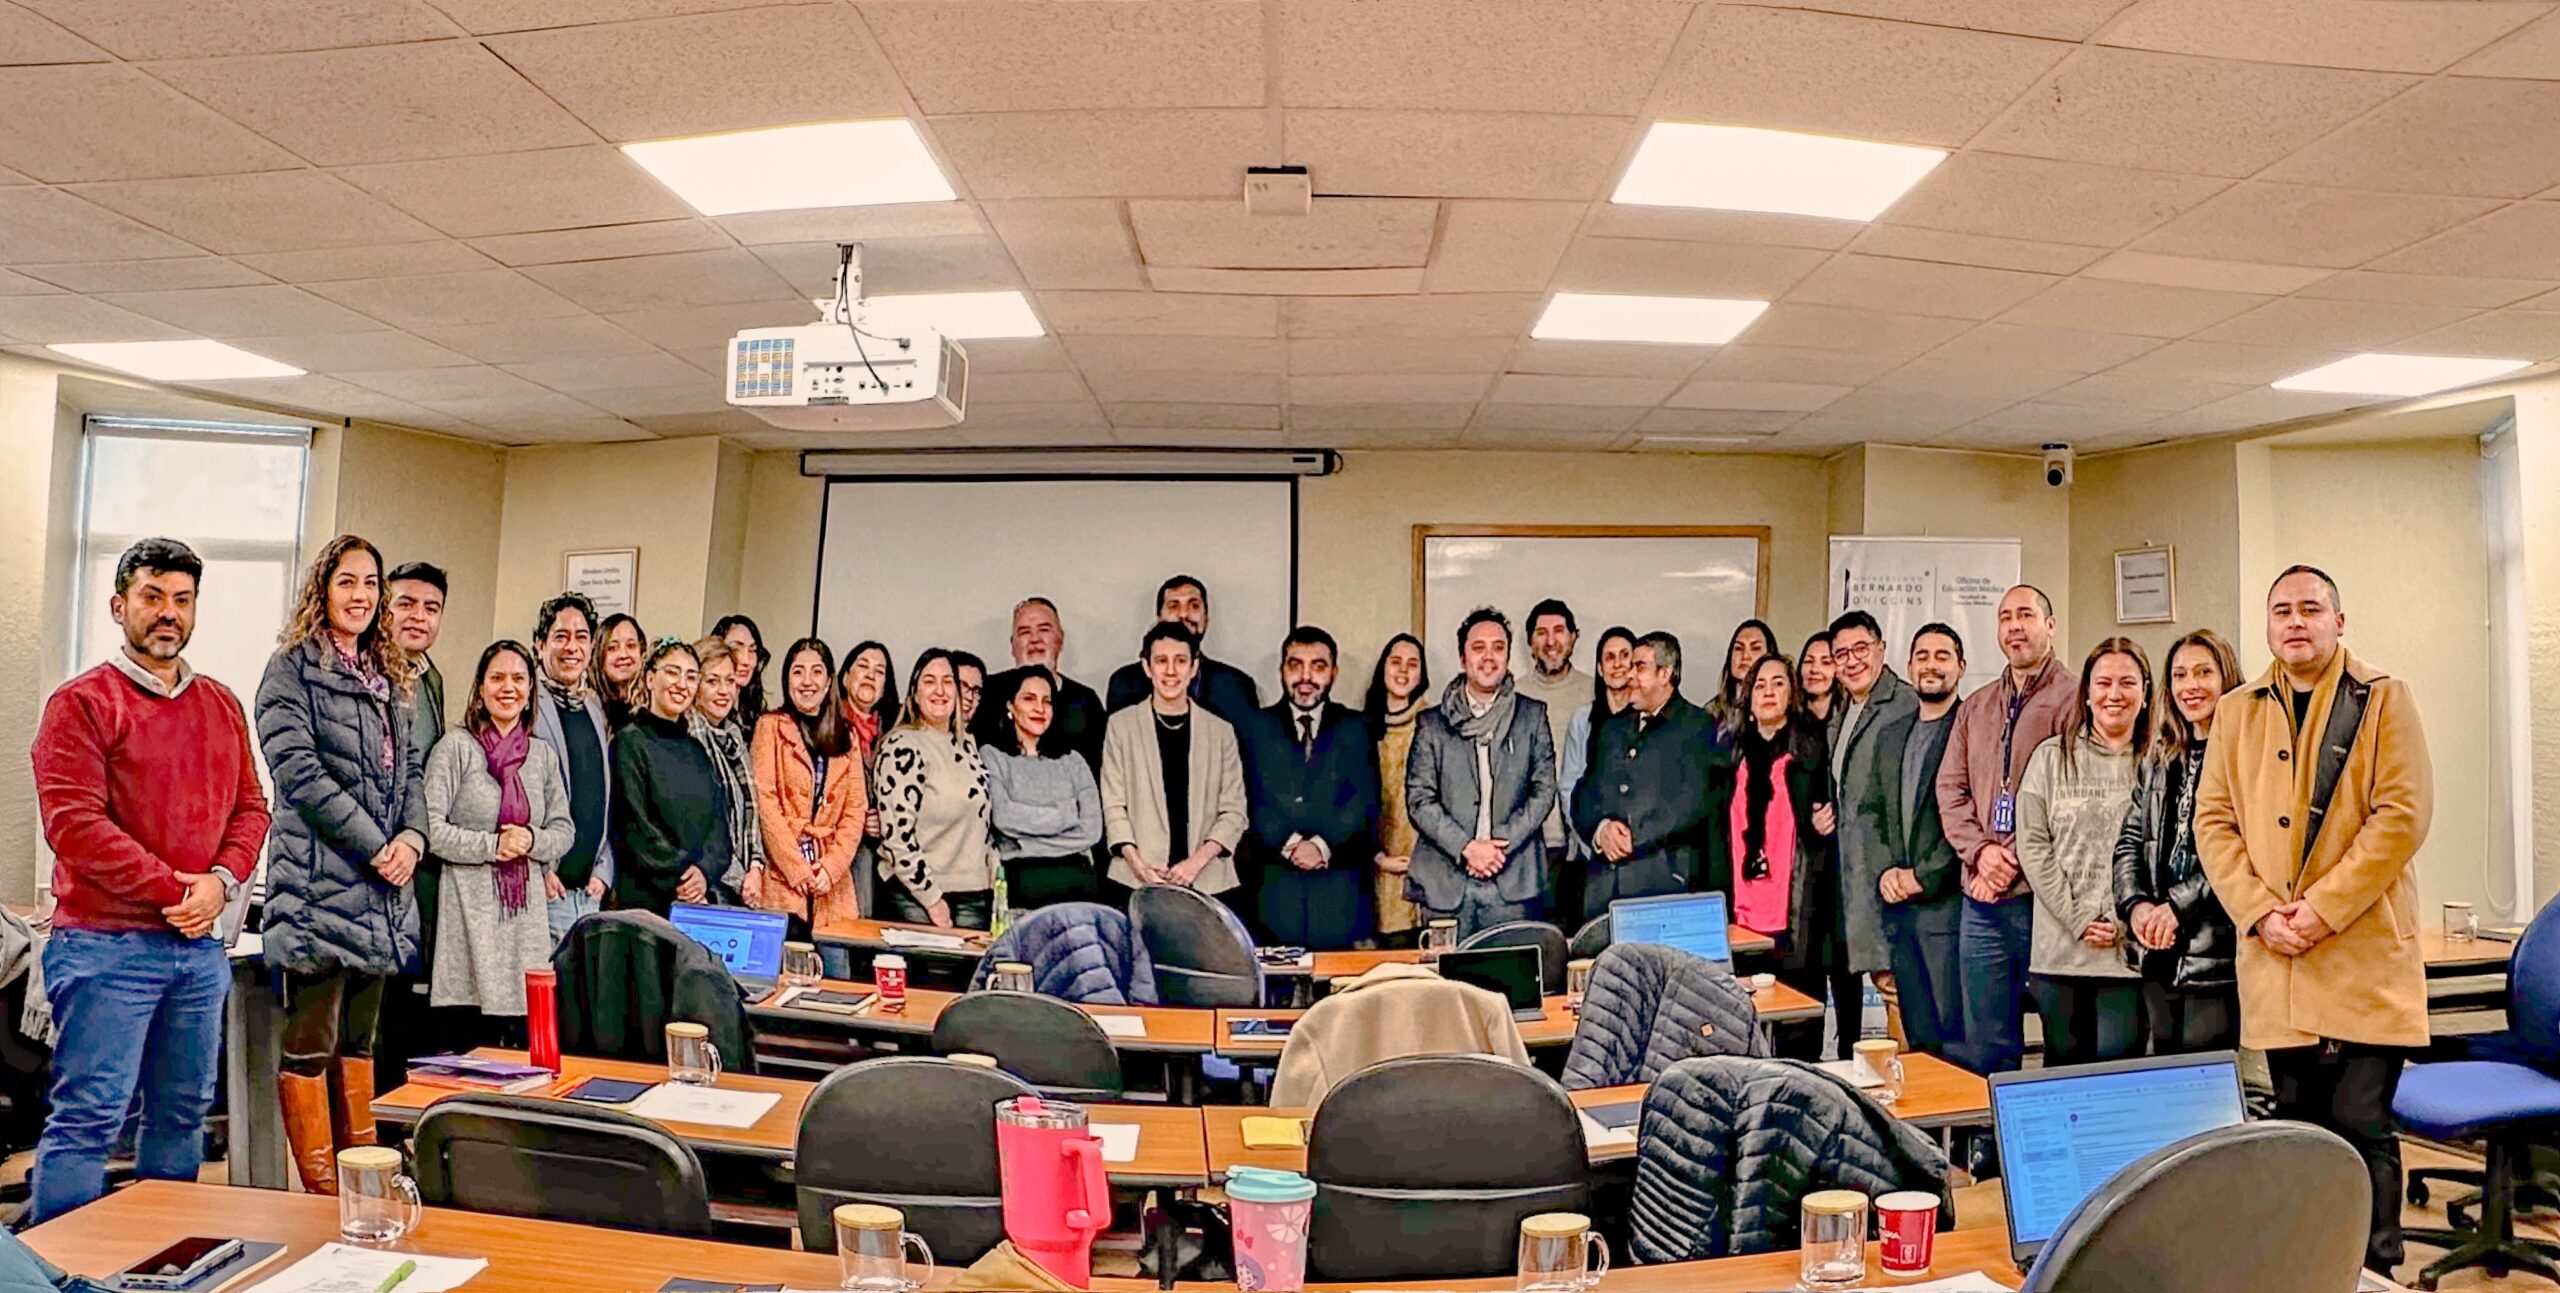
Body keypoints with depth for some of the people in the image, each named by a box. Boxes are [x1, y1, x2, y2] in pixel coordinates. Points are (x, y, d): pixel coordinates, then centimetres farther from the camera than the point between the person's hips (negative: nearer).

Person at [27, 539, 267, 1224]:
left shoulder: (222, 706, 14)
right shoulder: (82, 703, -4)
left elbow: (249, 806, 13)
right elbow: (73, 822, -12)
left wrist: (221, 881, -5)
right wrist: (172, 887, -14)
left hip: (200, 946, 6)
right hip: (106, 944, -6)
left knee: (183, 1114, 13)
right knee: (89, 1118, -5)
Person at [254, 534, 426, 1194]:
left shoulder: (386, 676, 19)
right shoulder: (292, 667, -3)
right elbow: (299, 769, -13)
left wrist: (412, 838, -3)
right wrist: (375, 846, -15)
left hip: (381, 889, 7)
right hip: (318, 880, -7)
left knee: (359, 1040, 13)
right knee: (311, 1046, -2)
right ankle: (322, 1193, 3)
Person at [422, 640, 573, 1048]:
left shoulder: (544, 755, 13)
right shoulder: (455, 747, 0)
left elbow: (564, 830, 14)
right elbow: (432, 828, -7)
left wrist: (531, 840, -6)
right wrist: (492, 845, -13)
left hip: (526, 911, 4)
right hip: (469, 910, -4)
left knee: (522, 1036, 3)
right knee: (468, 1040, -4)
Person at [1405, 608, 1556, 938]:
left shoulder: (1532, 716, 11)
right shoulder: (1432, 723, 8)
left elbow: (1544, 790, 6)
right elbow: (1419, 800, 2)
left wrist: (1502, 844, -6)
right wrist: (1466, 847, -9)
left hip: (1513, 881, 0)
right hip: (1445, 884, 0)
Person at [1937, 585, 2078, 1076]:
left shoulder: (2074, 696, -3)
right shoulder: (1975, 707, 17)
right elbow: (1950, 789, 12)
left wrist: (2017, 861, -15)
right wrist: (1981, 851, -5)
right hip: (1982, 900, 6)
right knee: (1986, 1046, 11)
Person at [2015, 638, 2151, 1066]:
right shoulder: (2052, 757, 6)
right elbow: (2032, 845, 1)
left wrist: (2127, 922, -10)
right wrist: (2078, 919, -7)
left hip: (2129, 950, -1)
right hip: (2059, 948, 1)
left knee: (2118, 1062, -3)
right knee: (2064, 1061, 9)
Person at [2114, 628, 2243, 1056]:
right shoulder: (2160, 759, 16)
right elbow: (2130, 840, 13)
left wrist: (2178, 906, -17)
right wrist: (2135, 904, -3)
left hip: (2217, 952, -7)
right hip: (2160, 956, 7)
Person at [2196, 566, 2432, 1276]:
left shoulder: (2384, 699, 2)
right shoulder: (2236, 712, 12)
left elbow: (2403, 814, -8)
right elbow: (2214, 821, 6)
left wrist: (2324, 907, -14)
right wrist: (2261, 913, -7)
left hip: (2364, 956, -3)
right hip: (2275, 956, 3)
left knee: (2362, 1127, -4)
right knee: (2299, 1127, 11)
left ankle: (2378, 1272, 11)